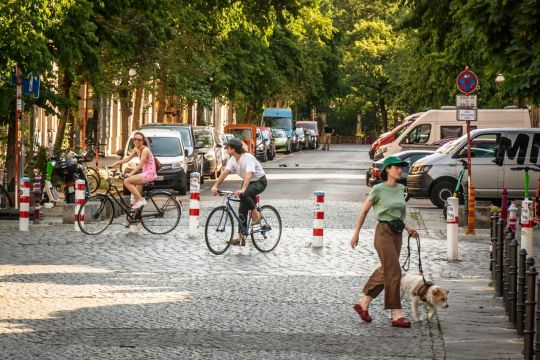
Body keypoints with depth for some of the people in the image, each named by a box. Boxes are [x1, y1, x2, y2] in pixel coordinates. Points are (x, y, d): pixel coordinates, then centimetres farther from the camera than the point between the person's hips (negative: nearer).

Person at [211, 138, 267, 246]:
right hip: (247, 182, 8)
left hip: (259, 181, -8)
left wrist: (242, 190, -55)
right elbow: (225, 173, -13)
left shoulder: (248, 158, -29)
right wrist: (215, 186, -27)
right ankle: (241, 238, 4)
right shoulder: (233, 160, -5)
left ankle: (256, 214, -14)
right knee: (242, 210, 1)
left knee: (244, 194, -37)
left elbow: (248, 174, -42)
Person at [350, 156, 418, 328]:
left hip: (397, 234, 7)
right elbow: (364, 211, 0)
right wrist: (356, 233, 3)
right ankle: (397, 315, -8)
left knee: (385, 272, 13)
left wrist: (407, 227, 8)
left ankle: (363, 303, 27)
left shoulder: (401, 189, 10)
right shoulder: (378, 189, -9)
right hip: (384, 232, -7)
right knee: (393, 272, -10)